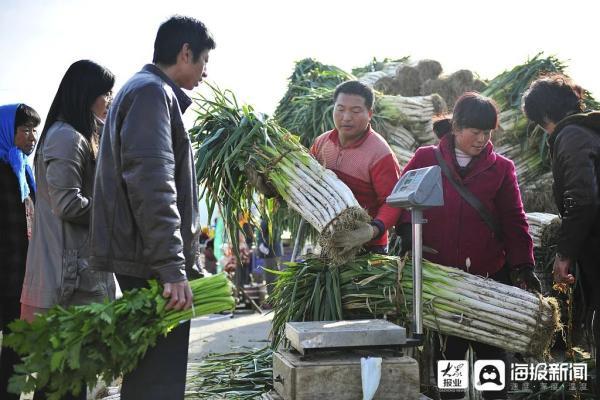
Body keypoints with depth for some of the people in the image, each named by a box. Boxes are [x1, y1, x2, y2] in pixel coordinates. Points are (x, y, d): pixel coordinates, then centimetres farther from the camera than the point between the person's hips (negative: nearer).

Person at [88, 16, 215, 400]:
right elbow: (151, 185, -23)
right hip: (154, 262, -11)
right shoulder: (153, 92, -12)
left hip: (145, 258, 11)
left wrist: (184, 238, 29)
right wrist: (173, 267, -25)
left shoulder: (143, 90, 21)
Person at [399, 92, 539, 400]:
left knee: (491, 349, 6)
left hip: (488, 276, 0)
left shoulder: (501, 168, 5)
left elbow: (514, 221, 2)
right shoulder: (425, 159, 3)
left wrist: (523, 265, -6)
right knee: (448, 350, 9)